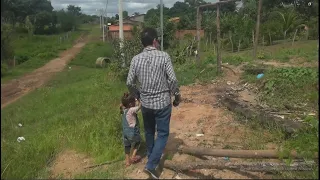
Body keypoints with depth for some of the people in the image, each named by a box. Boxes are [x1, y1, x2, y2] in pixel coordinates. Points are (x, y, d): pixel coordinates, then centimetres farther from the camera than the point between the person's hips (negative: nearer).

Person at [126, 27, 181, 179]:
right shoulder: (164, 56, -14)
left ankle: (151, 156, 43)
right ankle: (151, 165, 3)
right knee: (162, 133, 9)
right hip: (163, 102, -4)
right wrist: (177, 96, 0)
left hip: (146, 102, 4)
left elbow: (129, 83, -1)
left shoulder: (136, 59, -5)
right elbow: (173, 79, -16)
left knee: (149, 132, 23)